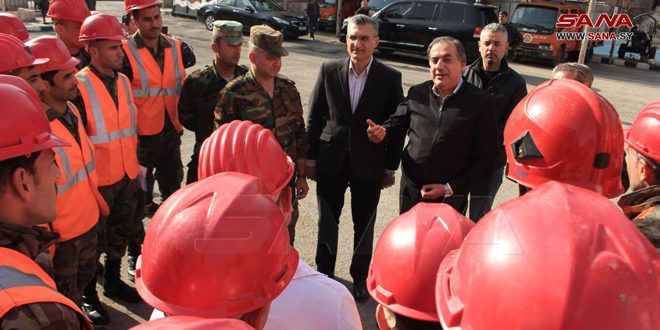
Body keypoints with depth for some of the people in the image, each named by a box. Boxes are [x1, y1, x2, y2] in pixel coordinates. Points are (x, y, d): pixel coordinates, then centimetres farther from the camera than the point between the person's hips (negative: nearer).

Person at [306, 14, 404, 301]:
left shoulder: (390, 78, -6)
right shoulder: (329, 71, -2)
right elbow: (315, 117, 2)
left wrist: (391, 167, -1)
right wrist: (311, 159, 1)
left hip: (369, 165, -1)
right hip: (331, 162, 1)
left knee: (364, 225, 13)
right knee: (327, 221, 15)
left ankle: (360, 276, 33)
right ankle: (324, 270, 36)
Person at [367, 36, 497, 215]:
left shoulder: (481, 102, -9)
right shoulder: (417, 93, 2)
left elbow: (485, 158, -8)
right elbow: (397, 124, 14)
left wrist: (449, 188, -12)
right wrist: (383, 132, -10)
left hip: (450, 199, -3)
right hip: (410, 192, 3)